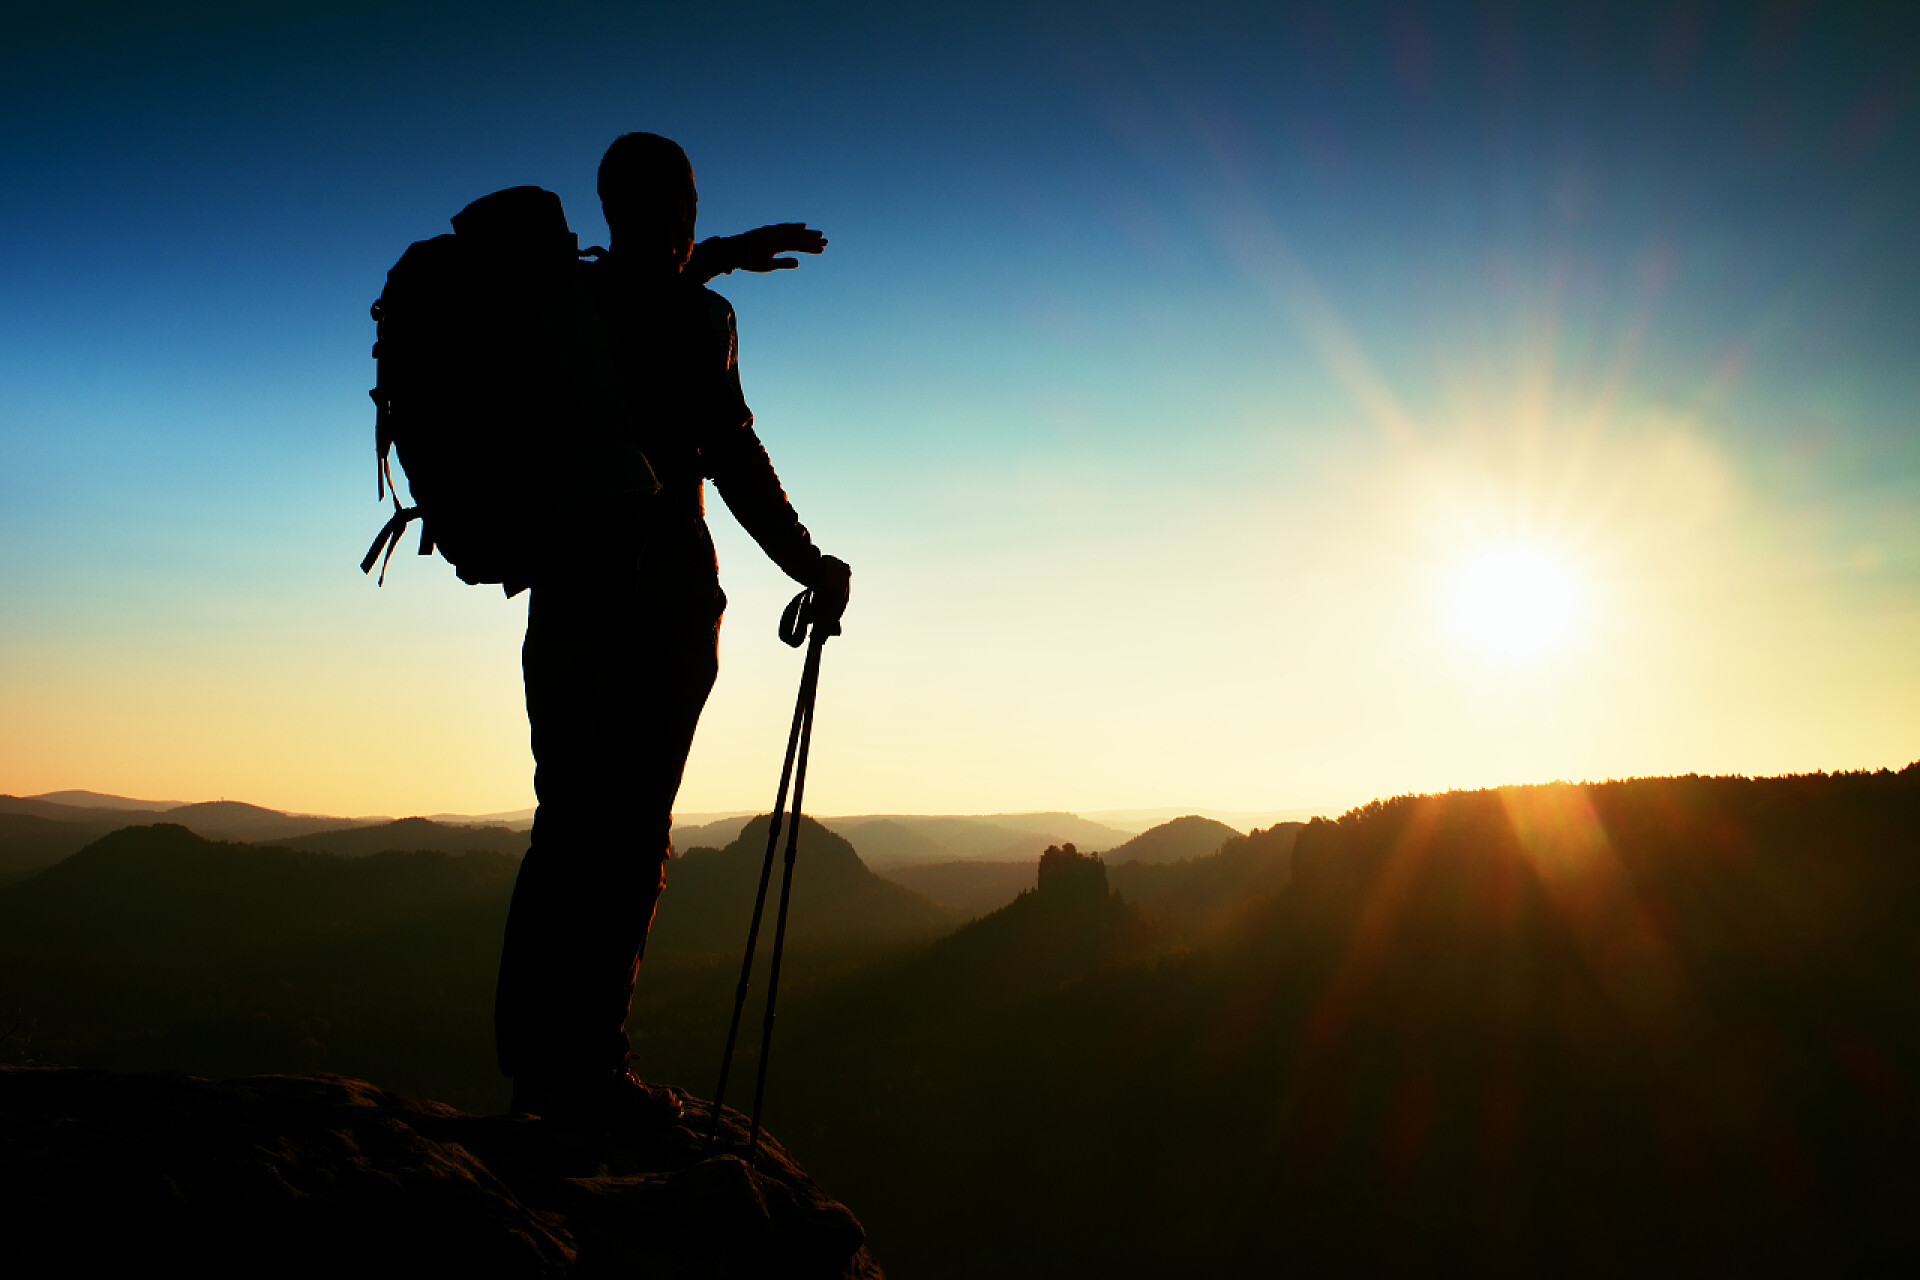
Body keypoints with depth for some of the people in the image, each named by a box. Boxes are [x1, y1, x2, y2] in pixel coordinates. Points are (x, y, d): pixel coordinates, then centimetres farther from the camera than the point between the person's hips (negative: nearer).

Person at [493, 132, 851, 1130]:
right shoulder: (690, 315, -6)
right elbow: (731, 453, -13)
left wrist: (722, 258, 45)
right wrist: (812, 569, -4)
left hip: (562, 591, 7)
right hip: (656, 598, -7)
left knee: (564, 824, 11)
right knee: (627, 833, -4)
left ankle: (533, 1064, 16)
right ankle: (589, 1072, -2)